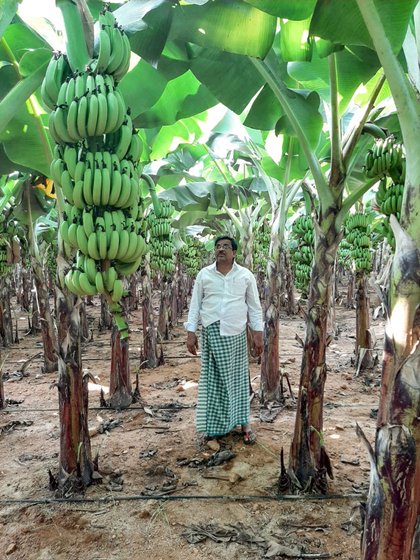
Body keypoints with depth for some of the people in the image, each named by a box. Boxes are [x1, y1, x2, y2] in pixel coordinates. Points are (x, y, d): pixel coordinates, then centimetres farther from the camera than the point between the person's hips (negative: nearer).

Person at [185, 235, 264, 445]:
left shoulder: (246, 275, 3)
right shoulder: (204, 274, 4)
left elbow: (254, 306, 5)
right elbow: (195, 304, 5)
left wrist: (258, 333, 0)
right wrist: (191, 332, 0)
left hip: (236, 334, 0)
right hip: (211, 333, 1)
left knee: (238, 377, 6)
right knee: (211, 378, 5)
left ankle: (244, 423, 17)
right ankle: (212, 425, 17)